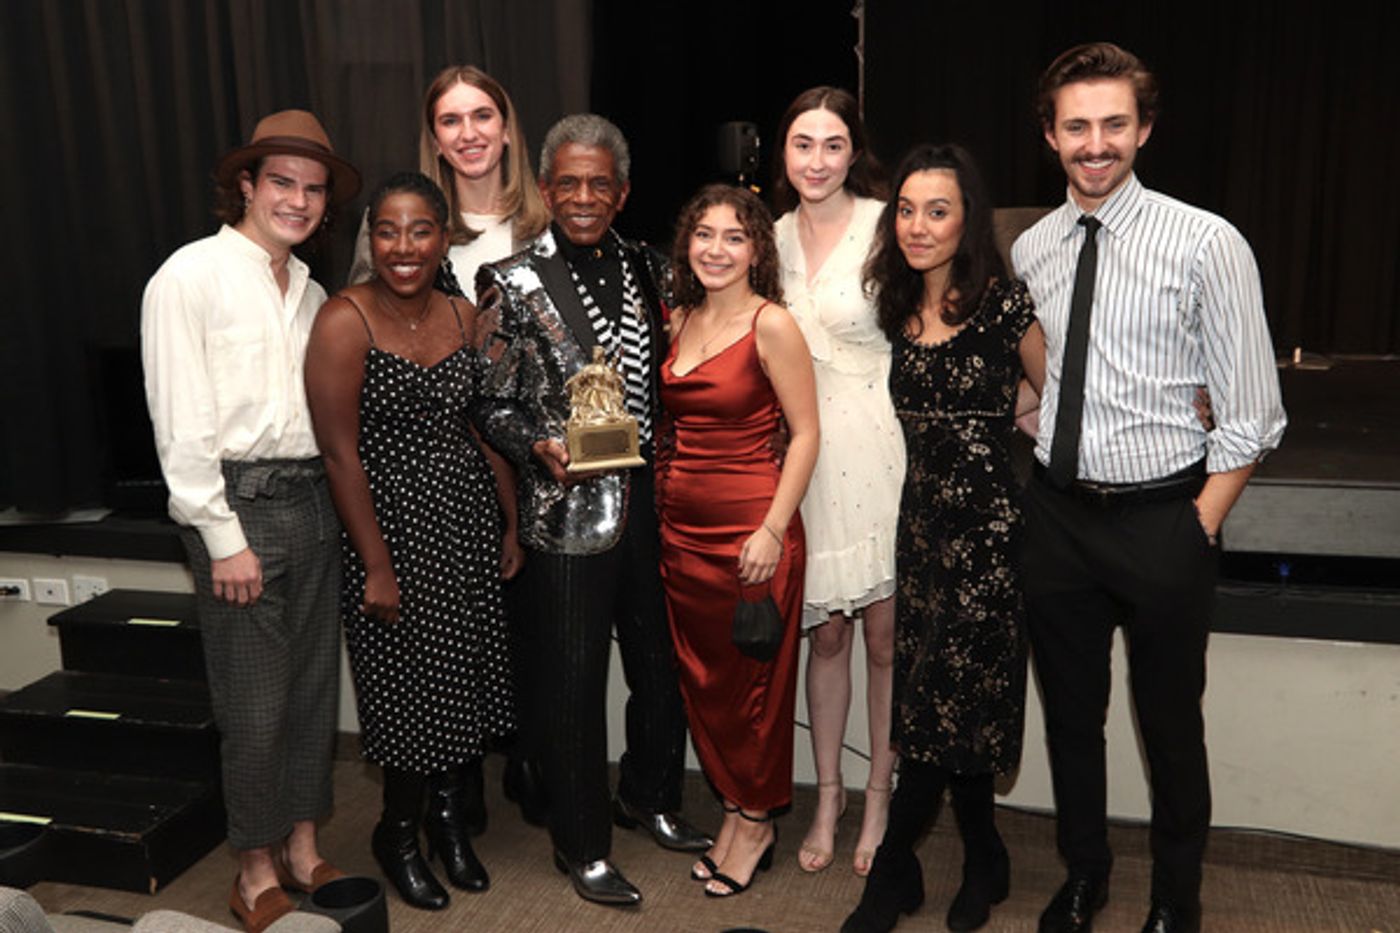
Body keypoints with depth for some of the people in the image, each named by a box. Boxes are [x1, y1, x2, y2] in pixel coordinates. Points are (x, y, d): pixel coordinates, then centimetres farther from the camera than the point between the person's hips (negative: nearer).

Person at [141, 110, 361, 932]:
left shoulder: (311, 291, 13)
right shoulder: (192, 275, -6)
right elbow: (181, 423, -11)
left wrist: (334, 500, 4)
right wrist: (224, 537, -13)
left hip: (313, 500, 6)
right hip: (240, 502, -6)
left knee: (315, 686, 12)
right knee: (255, 703, 2)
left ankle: (304, 849, 28)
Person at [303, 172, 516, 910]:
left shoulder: (463, 317, 3)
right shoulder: (345, 322, -14)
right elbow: (339, 452, -15)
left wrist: (512, 523, 8)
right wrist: (377, 566, -15)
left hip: (468, 518, 5)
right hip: (393, 521, -5)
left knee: (462, 674, 14)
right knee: (412, 682, 7)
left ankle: (447, 809, 38)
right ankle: (399, 832, 32)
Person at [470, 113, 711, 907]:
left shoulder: (646, 269, 7)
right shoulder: (514, 283, -7)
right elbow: (494, 404, -4)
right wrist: (540, 448, -21)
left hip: (651, 499, 5)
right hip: (569, 508, -5)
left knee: (662, 662, 17)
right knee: (573, 680, 7)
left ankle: (651, 797, 43)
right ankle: (583, 845, 27)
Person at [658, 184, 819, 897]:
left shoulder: (771, 324, -10)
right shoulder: (680, 320, 9)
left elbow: (805, 435, -11)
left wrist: (773, 530, -17)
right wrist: (661, 507, 9)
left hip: (749, 527, -6)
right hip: (681, 526, 7)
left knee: (753, 678, 7)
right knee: (699, 676, 14)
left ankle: (757, 820, 27)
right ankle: (734, 807, 33)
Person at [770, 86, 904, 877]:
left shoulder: (887, 227, -7)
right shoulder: (776, 236, 10)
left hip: (879, 449, -4)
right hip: (805, 452, 4)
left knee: (885, 636, 5)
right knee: (826, 634, 13)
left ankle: (881, 794, 26)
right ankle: (829, 793, 30)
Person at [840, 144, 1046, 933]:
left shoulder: (1006, 304, -8)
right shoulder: (896, 307, 7)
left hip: (986, 522, -5)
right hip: (920, 519, 5)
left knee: (943, 701, -2)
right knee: (950, 708, 10)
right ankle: (984, 863, 30)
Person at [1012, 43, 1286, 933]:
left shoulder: (1207, 244, -10)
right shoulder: (1030, 251, 3)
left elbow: (1249, 413, -8)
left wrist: (1199, 528, -10)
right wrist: (1021, 495, 5)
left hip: (1163, 517, -3)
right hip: (1057, 514, 4)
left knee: (1171, 723, 12)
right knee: (1071, 711, 17)